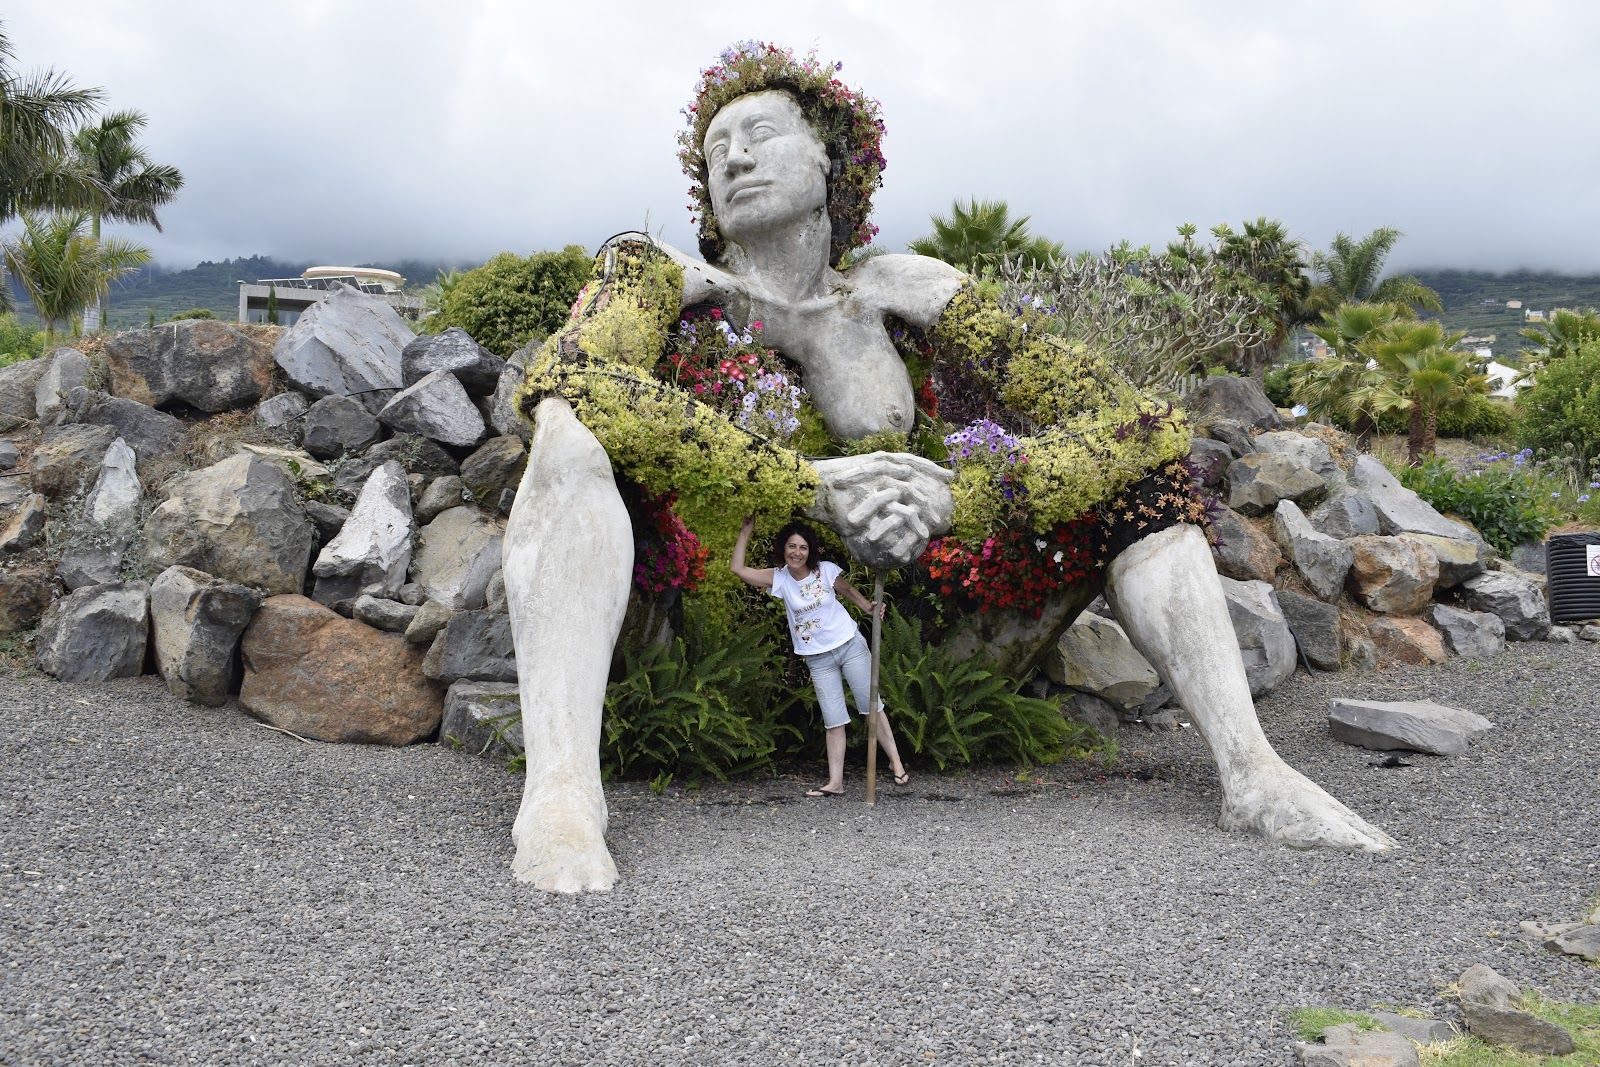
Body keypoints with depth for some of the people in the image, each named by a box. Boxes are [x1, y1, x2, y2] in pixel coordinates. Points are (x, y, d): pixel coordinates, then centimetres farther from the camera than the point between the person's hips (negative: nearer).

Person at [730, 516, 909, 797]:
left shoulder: (826, 570, -9)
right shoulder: (778, 578, -5)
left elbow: (848, 590, 7)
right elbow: (738, 568, -9)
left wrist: (870, 607, -9)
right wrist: (746, 532, -7)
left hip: (850, 645, -2)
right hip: (818, 660, 2)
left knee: (872, 706, 3)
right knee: (833, 722, 3)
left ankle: (896, 763, 12)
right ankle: (835, 782, 6)